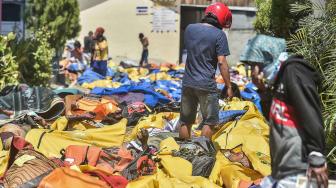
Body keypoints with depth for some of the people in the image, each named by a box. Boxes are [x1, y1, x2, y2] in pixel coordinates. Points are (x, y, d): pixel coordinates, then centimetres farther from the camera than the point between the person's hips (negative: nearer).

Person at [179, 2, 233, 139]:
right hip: (206, 85, -5)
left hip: (188, 83, 5)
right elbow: (222, 62, -13)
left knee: (185, 121, 14)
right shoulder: (219, 35, -10)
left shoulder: (189, 29, 5)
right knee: (209, 122, 7)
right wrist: (228, 86, -8)